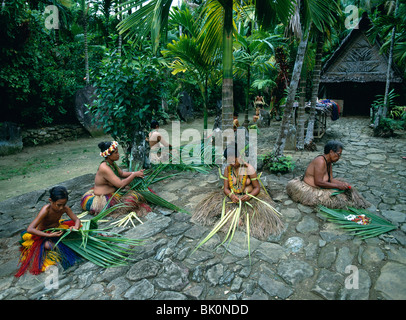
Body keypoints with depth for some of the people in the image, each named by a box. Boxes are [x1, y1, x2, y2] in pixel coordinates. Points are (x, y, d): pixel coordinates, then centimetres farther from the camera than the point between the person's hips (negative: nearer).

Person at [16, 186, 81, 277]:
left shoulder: (65, 208, -20)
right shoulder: (46, 210, -32)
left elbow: (77, 220, -10)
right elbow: (29, 229, -34)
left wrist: (75, 227, -33)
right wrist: (50, 235, -39)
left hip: (57, 228, 5)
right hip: (42, 233, -5)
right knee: (48, 245, -35)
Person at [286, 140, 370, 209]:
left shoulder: (329, 162, 6)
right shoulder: (320, 161, -24)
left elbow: (331, 179, 7)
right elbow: (318, 182, -28)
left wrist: (343, 184, -11)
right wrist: (337, 186, -23)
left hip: (318, 187, 10)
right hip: (310, 190, -10)